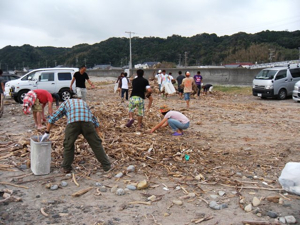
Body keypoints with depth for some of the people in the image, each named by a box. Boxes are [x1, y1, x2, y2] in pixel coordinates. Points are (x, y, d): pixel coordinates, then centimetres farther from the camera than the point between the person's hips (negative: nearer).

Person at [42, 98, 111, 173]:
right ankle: (106, 166, 14)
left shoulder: (65, 103, 33)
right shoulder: (84, 103, 40)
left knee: (68, 145, 19)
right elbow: (94, 120, 39)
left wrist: (47, 132, 33)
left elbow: (53, 117, 26)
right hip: (87, 122, 2)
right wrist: (97, 136, 41)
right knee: (96, 144, 12)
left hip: (72, 122, -1)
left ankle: (66, 167, 25)